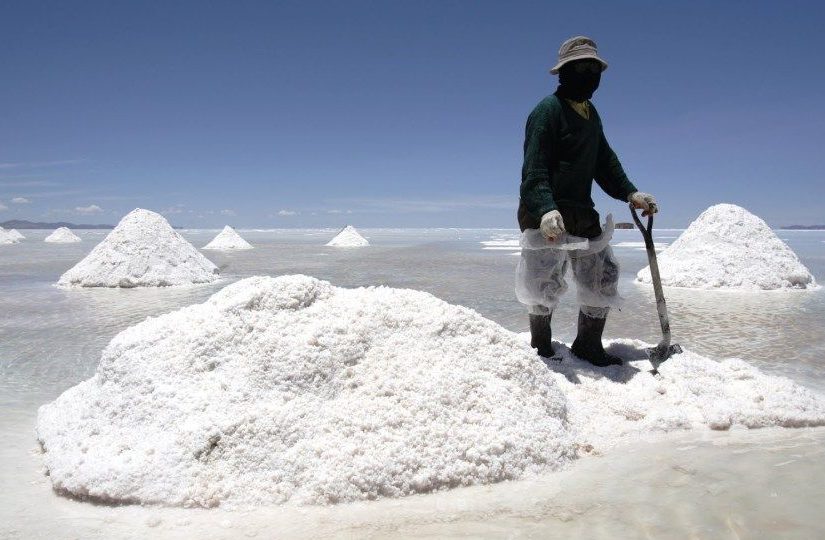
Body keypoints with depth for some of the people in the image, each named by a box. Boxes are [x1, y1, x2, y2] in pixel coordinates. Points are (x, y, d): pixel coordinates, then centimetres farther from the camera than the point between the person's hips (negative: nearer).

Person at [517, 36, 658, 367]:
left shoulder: (591, 114, 17)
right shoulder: (548, 110, -11)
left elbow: (604, 161, 23)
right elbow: (534, 168, -20)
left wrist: (630, 193, 10)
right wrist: (545, 210, -34)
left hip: (582, 213, 9)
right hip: (546, 214, -8)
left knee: (602, 277, 10)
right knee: (545, 284, -4)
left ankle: (588, 345, 24)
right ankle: (541, 345, 19)